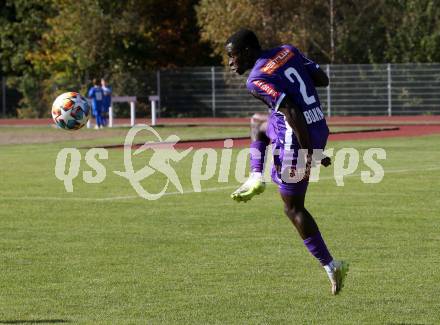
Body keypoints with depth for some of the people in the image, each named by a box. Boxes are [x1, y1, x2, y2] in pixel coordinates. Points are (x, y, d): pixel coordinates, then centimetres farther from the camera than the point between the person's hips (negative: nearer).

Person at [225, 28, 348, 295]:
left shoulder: (257, 80, -18)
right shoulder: (288, 51, 6)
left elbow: (292, 112, -26)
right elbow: (323, 80, 11)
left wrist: (309, 154, -24)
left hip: (298, 138, -8)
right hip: (321, 129, 8)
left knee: (294, 208, 8)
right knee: (259, 124, 33)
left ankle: (330, 266, 8)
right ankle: (256, 179, 26)